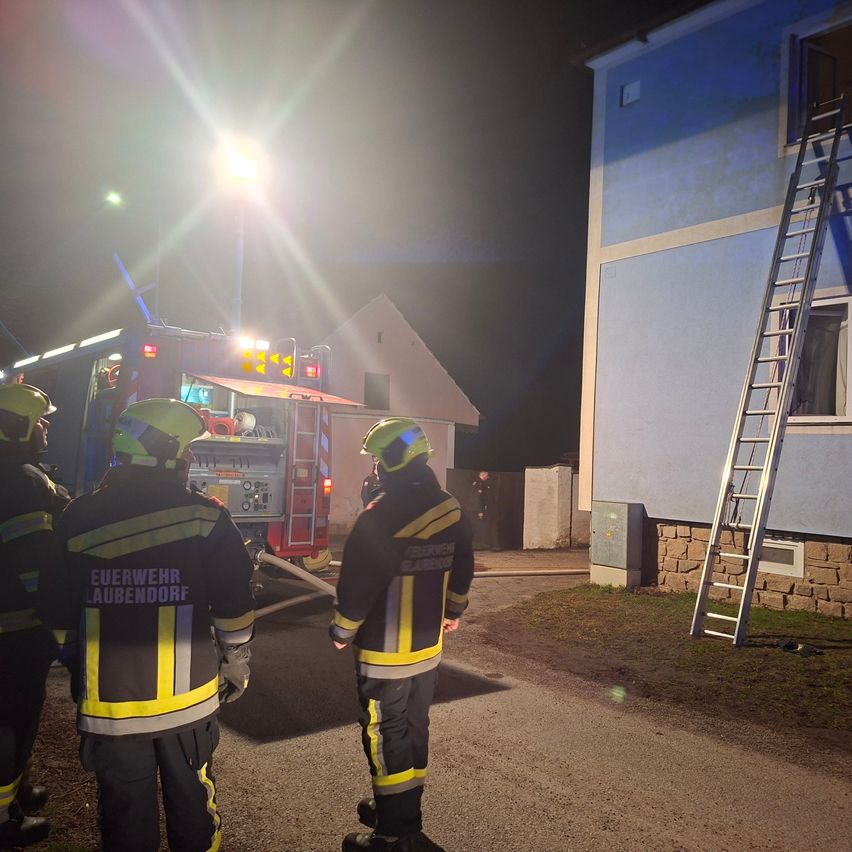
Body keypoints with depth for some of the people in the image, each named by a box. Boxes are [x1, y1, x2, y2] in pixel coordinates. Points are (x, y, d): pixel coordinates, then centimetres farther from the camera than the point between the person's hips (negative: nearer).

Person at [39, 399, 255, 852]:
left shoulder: (79, 518, -3)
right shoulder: (206, 517, -10)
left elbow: (58, 611, 3)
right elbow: (233, 606, -7)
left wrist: (73, 663, 18)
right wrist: (236, 662, 8)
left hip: (108, 701, 2)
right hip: (186, 698, -1)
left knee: (124, 814, 17)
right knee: (190, 801, 19)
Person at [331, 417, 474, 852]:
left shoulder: (380, 516, -22)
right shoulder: (452, 511, 1)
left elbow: (357, 582, -19)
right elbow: (461, 571, 13)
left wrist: (342, 631, -4)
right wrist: (452, 612, 27)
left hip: (384, 652, -7)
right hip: (429, 647, 8)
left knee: (387, 738, 5)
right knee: (414, 730, 19)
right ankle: (402, 812, 35)